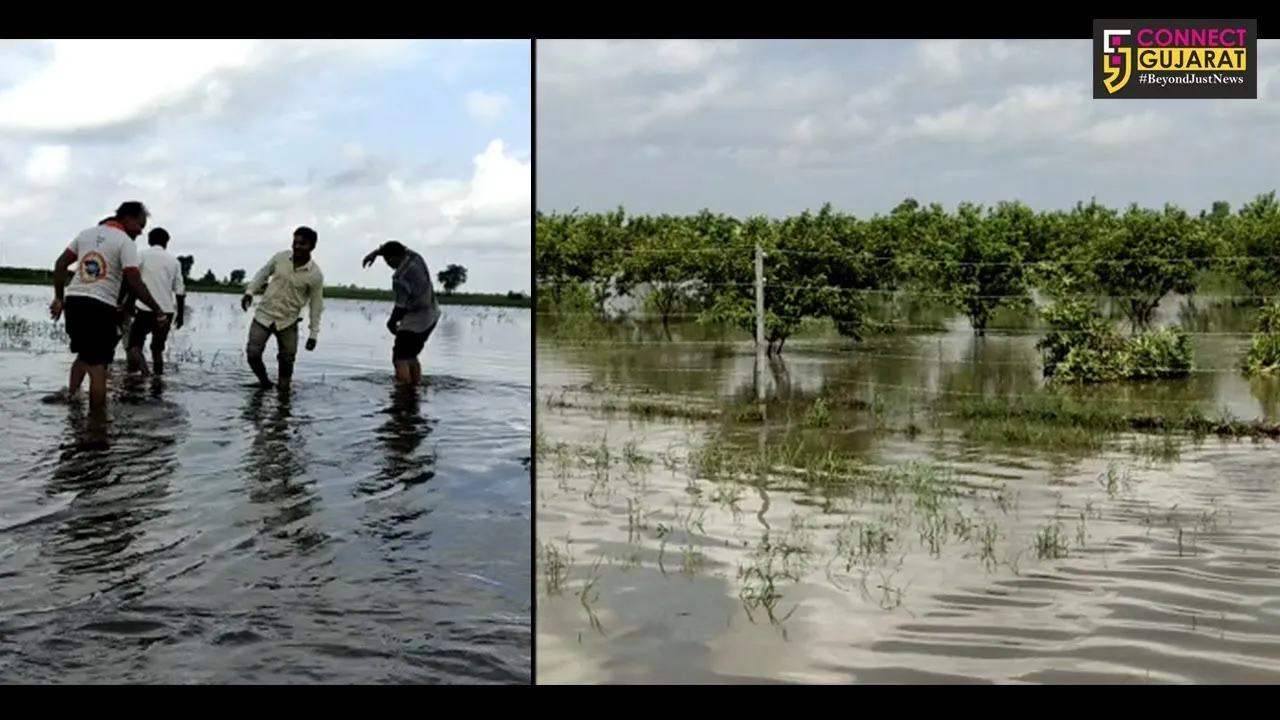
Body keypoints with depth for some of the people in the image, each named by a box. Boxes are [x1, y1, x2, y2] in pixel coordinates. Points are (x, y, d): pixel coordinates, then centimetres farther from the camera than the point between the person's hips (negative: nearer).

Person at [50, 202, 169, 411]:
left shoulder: (87, 233, 16)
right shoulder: (125, 242, -6)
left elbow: (60, 264, 15)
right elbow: (135, 284, -15)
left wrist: (59, 297, 19)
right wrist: (158, 311, -8)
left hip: (73, 300, 6)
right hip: (100, 306, -6)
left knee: (84, 355, 24)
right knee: (98, 366, 0)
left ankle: (70, 398, 13)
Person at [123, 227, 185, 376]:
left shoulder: (142, 255, 1)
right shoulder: (174, 261, 10)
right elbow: (180, 291, 8)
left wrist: (128, 304, 0)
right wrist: (180, 314, 16)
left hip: (147, 309, -4)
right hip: (167, 310, 4)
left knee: (134, 344, 3)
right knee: (158, 347, 16)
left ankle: (145, 373, -18)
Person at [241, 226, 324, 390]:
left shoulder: (315, 275, -13)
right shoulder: (280, 257, -6)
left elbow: (316, 305, -5)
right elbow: (263, 273, 11)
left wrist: (313, 334, -4)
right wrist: (249, 292, -2)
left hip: (288, 322, -1)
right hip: (264, 315, 1)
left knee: (287, 359, 4)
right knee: (253, 354, -6)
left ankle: (284, 388, 24)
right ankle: (264, 382, 19)